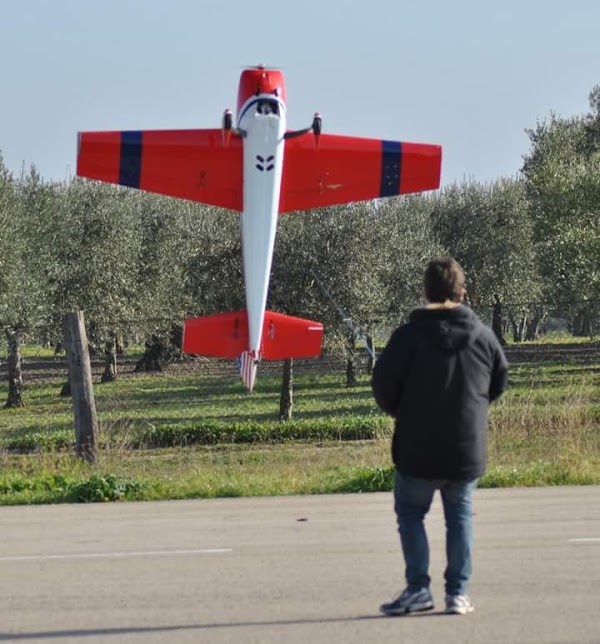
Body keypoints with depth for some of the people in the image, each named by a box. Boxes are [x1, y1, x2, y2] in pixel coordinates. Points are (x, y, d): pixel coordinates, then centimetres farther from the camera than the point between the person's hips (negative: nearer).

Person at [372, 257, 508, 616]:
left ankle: (419, 589, 1)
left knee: (410, 513, 11)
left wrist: (400, 412, 13)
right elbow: (499, 381, 12)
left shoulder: (410, 335, -11)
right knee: (460, 515, 13)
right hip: (468, 448, 3)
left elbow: (383, 384, -7)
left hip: (419, 449, -3)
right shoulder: (483, 335, 0)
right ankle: (458, 593, 9)